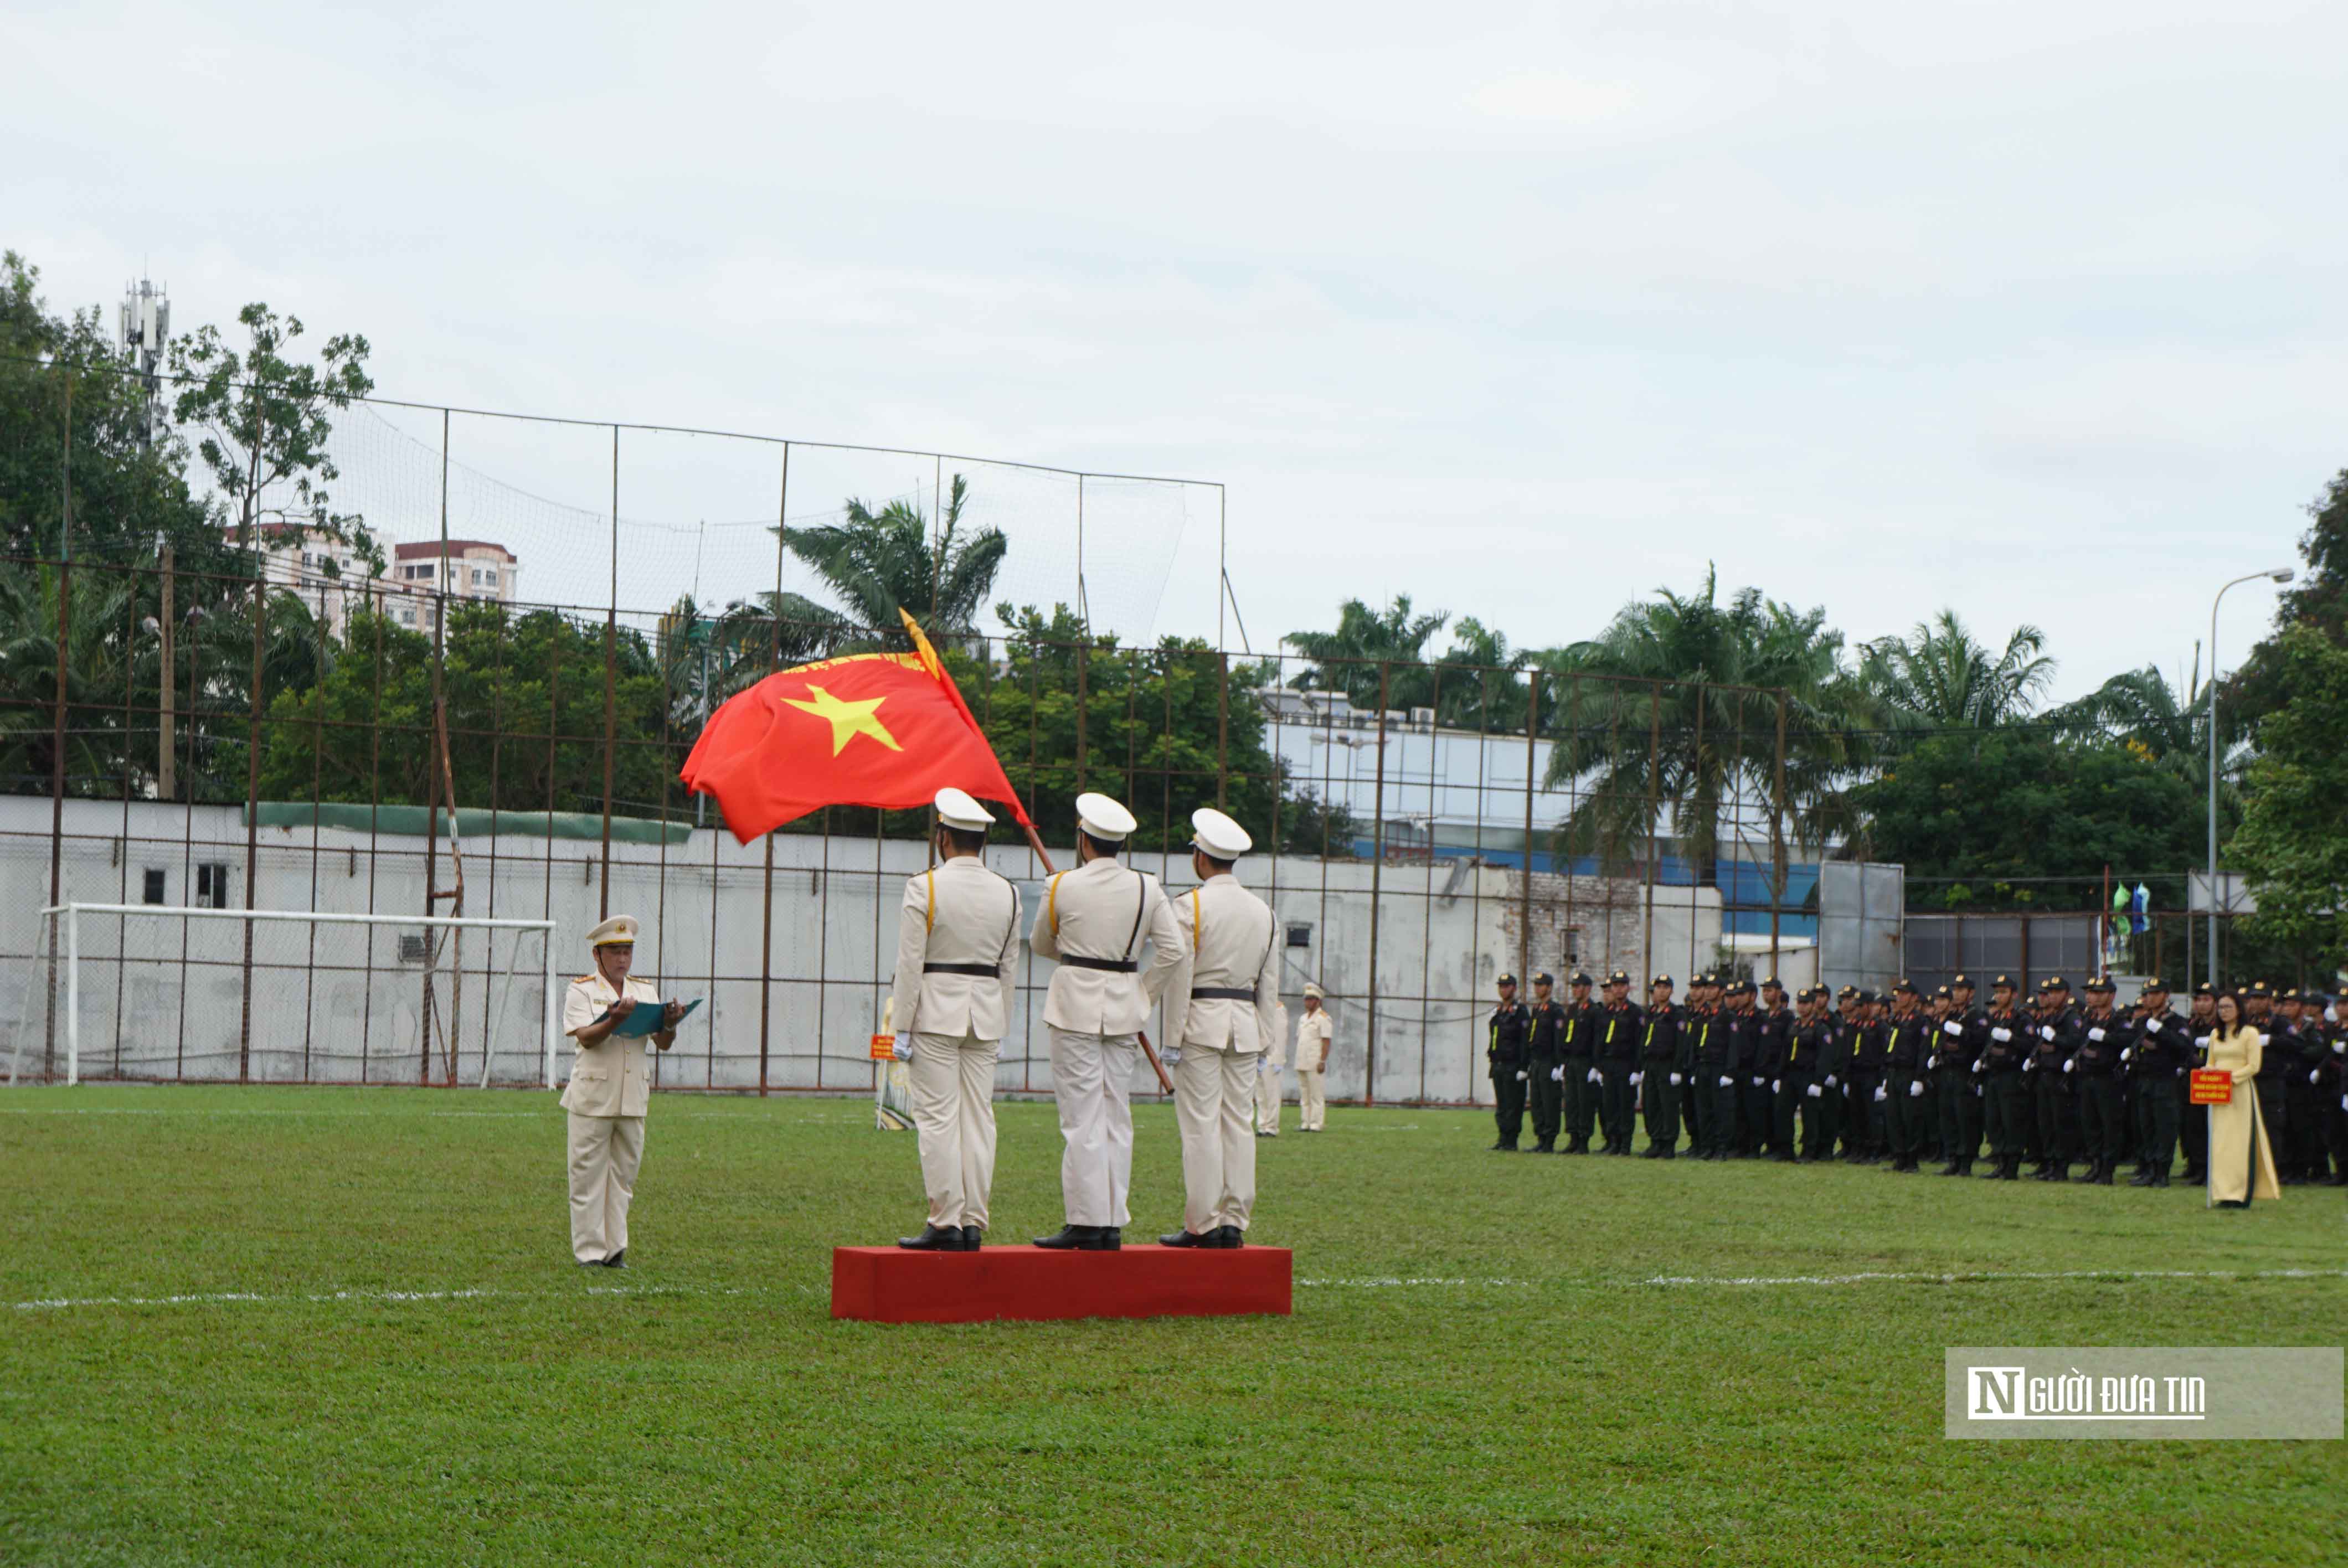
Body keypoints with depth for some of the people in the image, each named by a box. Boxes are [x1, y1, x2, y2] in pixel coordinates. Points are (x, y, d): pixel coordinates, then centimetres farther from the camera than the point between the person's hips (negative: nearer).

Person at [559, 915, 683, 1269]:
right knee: (589, 1176, -3)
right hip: (592, 1099, -4)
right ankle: (589, 1251, 1)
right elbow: (586, 1038, -15)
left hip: (633, 1098, 4)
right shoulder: (581, 991, 1)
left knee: (624, 1174, 6)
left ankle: (615, 1250, 11)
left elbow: (663, 1043, 5)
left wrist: (669, 1024, -17)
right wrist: (615, 1019, -32)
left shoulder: (645, 991, 14)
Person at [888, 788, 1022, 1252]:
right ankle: (973, 1224, 5)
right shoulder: (1007, 893, 7)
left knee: (937, 1118, -4)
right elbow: (1008, 968, 11)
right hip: (986, 1013, 5)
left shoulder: (923, 888, -9)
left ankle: (946, 1223, -8)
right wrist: (1001, 1031, 17)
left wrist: (902, 1028, -6)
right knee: (978, 1118, 5)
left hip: (935, 1011, -5)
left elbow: (910, 964, -10)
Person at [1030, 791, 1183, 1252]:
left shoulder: (1062, 887, -6)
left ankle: (1086, 1224, -7)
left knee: (1082, 1117, -4)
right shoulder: (1147, 889, 3)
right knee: (1117, 1118, 8)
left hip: (1076, 1006, -4)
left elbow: (1041, 946, 10)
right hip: (1125, 1008, 4)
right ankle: (1113, 1226, 8)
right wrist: (1141, 997, 10)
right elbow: (1171, 952, 1)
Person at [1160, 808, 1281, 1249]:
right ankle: (1234, 1222, 6)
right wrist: (1264, 1039, 16)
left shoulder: (1190, 906, -8)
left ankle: (1203, 1224, -5)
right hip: (1245, 1024, 6)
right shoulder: (1263, 911, 11)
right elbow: (1270, 983, 12)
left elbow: (1179, 975, -11)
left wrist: (1173, 1038, -8)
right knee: (1238, 1124, 6)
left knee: (1201, 1125, -5)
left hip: (1201, 1021, -5)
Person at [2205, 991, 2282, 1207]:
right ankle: (2223, 1193, 4)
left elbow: (2254, 1066, -7)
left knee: (2240, 1143, -6)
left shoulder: (2250, 1033, -2)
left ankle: (2240, 1196, -6)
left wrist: (2232, 1076, -18)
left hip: (2241, 1093, -6)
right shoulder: (2216, 1034, 16)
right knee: (2219, 1143, 1)